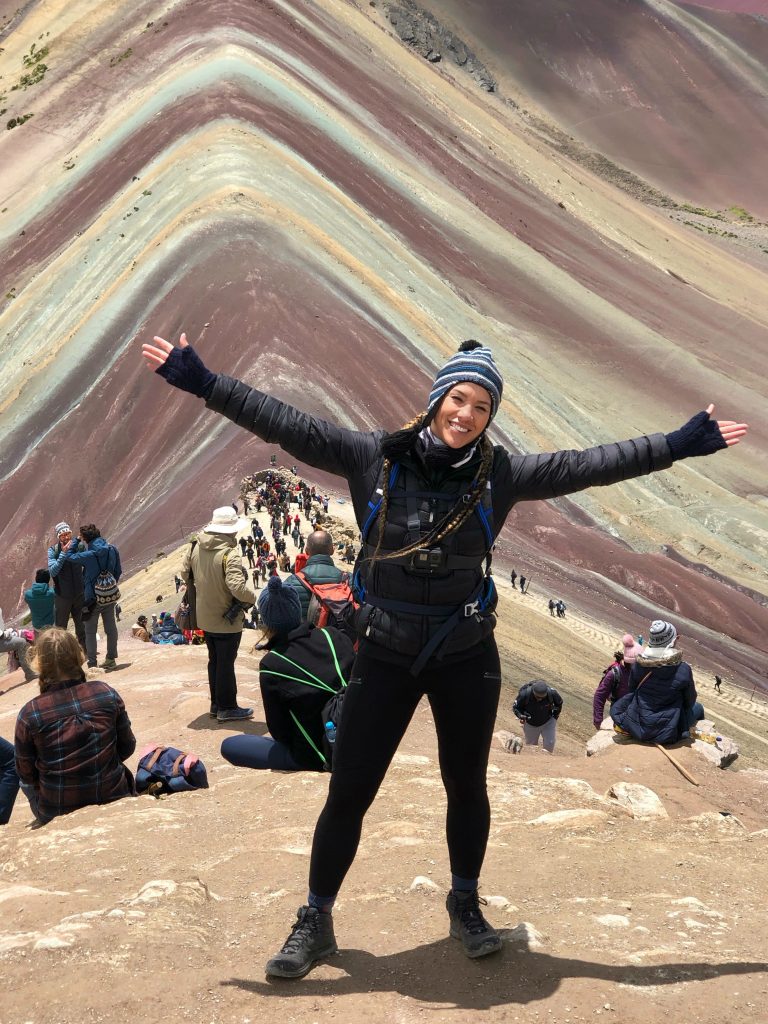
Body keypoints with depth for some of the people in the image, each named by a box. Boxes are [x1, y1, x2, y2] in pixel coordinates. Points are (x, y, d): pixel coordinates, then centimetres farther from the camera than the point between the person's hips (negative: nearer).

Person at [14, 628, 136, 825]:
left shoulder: (30, 714, -17)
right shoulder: (107, 694, -12)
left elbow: (26, 774, -5)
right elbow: (127, 748, 0)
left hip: (57, 813, -1)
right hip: (113, 799, 1)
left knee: (28, 785, 32)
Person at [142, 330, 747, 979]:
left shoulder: (498, 474, -3)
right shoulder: (373, 458, -7)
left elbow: (585, 466, -2)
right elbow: (287, 425, -9)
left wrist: (677, 446, -3)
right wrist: (202, 382, -13)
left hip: (467, 659, 2)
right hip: (386, 657, -1)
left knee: (467, 787, 16)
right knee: (348, 795, 3)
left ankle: (466, 906, 38)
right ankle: (316, 923, 20)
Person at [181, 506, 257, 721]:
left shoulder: (195, 547, -4)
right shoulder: (228, 554, -26)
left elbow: (185, 572, 9)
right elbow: (238, 588, -32)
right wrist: (254, 597, -14)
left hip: (205, 618, 7)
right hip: (227, 620, -7)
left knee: (214, 661, 20)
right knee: (226, 663, 5)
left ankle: (216, 704, 30)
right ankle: (227, 708, 15)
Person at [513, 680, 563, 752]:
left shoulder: (552, 693, -26)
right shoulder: (525, 694, -30)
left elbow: (559, 703, -1)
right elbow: (515, 707, -11)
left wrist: (555, 715, -2)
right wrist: (521, 716, -30)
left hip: (548, 722, 0)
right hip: (530, 724, 0)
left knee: (549, 743, -8)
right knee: (531, 744, 11)